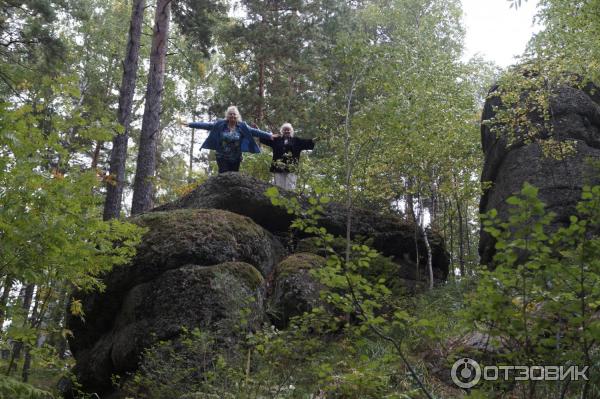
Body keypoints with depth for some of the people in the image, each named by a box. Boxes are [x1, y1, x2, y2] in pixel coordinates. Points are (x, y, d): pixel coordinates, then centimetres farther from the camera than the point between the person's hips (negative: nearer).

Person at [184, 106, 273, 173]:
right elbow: (206, 125, -2)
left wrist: (269, 136, -12)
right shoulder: (220, 124, -2)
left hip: (235, 159, 1)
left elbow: (254, 131, -5)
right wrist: (191, 124, -5)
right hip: (222, 158, -1)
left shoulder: (242, 126, -1)